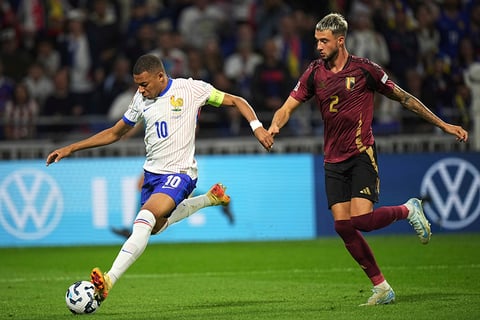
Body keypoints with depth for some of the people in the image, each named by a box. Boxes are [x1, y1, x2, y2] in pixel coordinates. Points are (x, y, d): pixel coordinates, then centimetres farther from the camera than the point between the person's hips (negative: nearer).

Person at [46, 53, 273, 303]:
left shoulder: (190, 89, -9)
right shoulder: (141, 100, 5)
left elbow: (236, 101, 0)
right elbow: (114, 133, 17)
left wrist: (257, 126, -17)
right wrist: (70, 149, 12)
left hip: (179, 173, -7)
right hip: (152, 172, 8)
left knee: (144, 220, -28)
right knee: (156, 226, 23)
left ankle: (108, 281, -37)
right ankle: (209, 199, 41)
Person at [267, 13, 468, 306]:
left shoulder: (364, 69, -6)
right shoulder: (314, 73, 5)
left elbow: (404, 98, 2)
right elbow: (287, 108, 4)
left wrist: (443, 125, 3)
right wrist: (274, 126, -21)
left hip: (362, 155, -5)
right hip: (334, 161, 5)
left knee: (361, 219, -20)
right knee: (343, 226, -5)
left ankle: (408, 210, 10)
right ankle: (382, 288, 6)